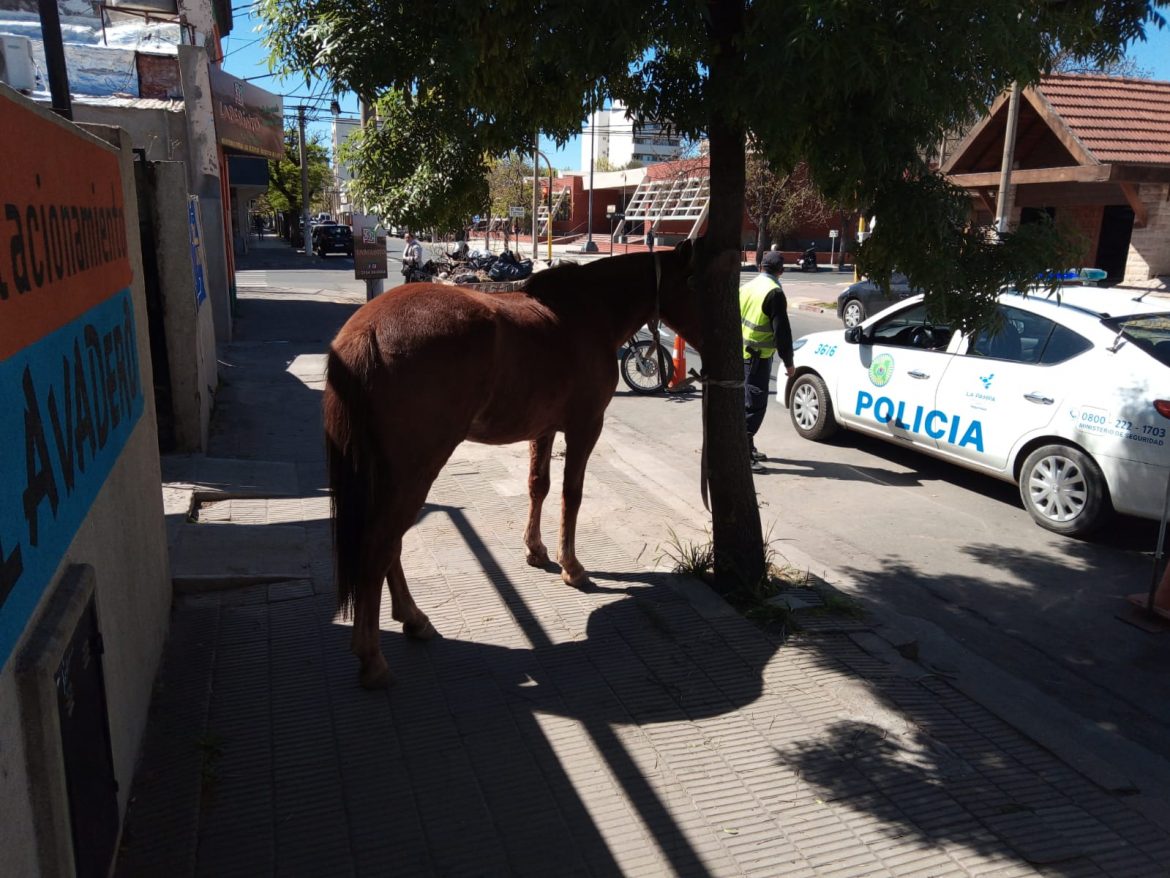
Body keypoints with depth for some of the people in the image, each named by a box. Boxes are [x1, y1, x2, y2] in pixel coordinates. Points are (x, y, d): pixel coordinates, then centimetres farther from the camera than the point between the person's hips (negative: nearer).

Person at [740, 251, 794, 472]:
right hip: (758, 357, -9)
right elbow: (781, 331, -16)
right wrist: (788, 362, -9)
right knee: (755, 405, -6)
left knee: (746, 402, 18)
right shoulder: (774, 292, -15)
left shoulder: (746, 287, 10)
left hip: (740, 354, 9)